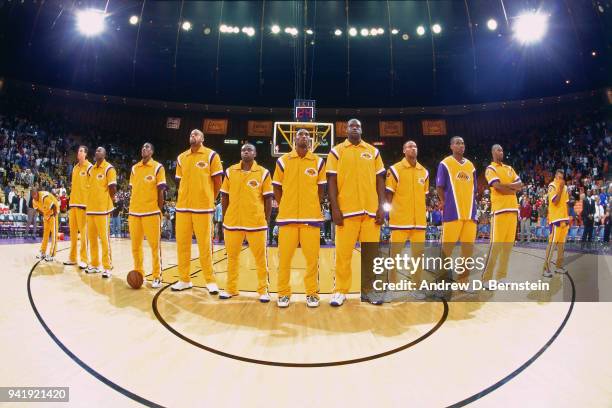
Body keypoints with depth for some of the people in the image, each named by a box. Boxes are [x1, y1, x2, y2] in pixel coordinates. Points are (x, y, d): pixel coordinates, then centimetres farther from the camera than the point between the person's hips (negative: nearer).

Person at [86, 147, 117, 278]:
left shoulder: (109, 168, -4)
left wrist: (109, 202, -4)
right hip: (90, 208, 7)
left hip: (103, 208, -7)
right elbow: (89, 187, 20)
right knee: (92, 238, 10)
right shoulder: (91, 169, 15)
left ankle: (107, 267, -1)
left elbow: (113, 188, -7)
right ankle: (94, 264, 20)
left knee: (104, 238, -6)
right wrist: (90, 202, 14)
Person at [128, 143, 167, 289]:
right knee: (135, 246, 9)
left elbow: (160, 192, -2)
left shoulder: (158, 167, 0)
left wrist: (159, 212, -5)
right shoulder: (134, 168, 13)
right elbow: (133, 191, 16)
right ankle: (138, 274, 22)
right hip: (134, 212, 5)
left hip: (151, 212, -4)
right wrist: (130, 212, 12)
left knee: (155, 246, -1)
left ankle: (157, 277, 6)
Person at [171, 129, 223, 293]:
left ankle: (210, 281, 10)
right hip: (182, 206, 5)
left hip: (203, 207, -5)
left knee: (205, 244, -1)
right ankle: (184, 279, 19)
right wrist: (186, 199, 12)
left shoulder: (211, 155, -1)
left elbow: (218, 182, 1)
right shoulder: (181, 158, 13)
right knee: (182, 243, 7)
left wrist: (208, 199, 5)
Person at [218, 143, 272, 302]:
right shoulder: (230, 171, 6)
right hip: (232, 222, 2)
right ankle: (231, 289, 25)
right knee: (232, 256, 11)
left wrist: (266, 221, 1)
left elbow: (268, 199, 2)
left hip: (256, 222, -2)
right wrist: (224, 218, 8)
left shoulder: (263, 173, -1)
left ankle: (263, 290, 16)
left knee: (261, 258, 4)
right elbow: (225, 196, 11)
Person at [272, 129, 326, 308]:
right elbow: (276, 188, 11)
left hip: (311, 217, 0)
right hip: (287, 216, 0)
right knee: (284, 257, 2)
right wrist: (284, 207, 6)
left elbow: (321, 189, 12)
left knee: (312, 257, 1)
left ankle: (312, 293, 15)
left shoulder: (318, 162, 6)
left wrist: (313, 207, 6)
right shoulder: (283, 161, 5)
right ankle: (283, 293, 15)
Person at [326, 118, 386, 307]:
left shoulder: (373, 151, 13)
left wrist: (381, 207, 2)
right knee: (343, 253, 1)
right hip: (346, 210, -2)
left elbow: (380, 180, 11)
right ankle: (340, 291, 13)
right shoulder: (337, 151, 6)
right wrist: (334, 208, -7)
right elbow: (331, 181, 2)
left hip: (371, 210, 2)